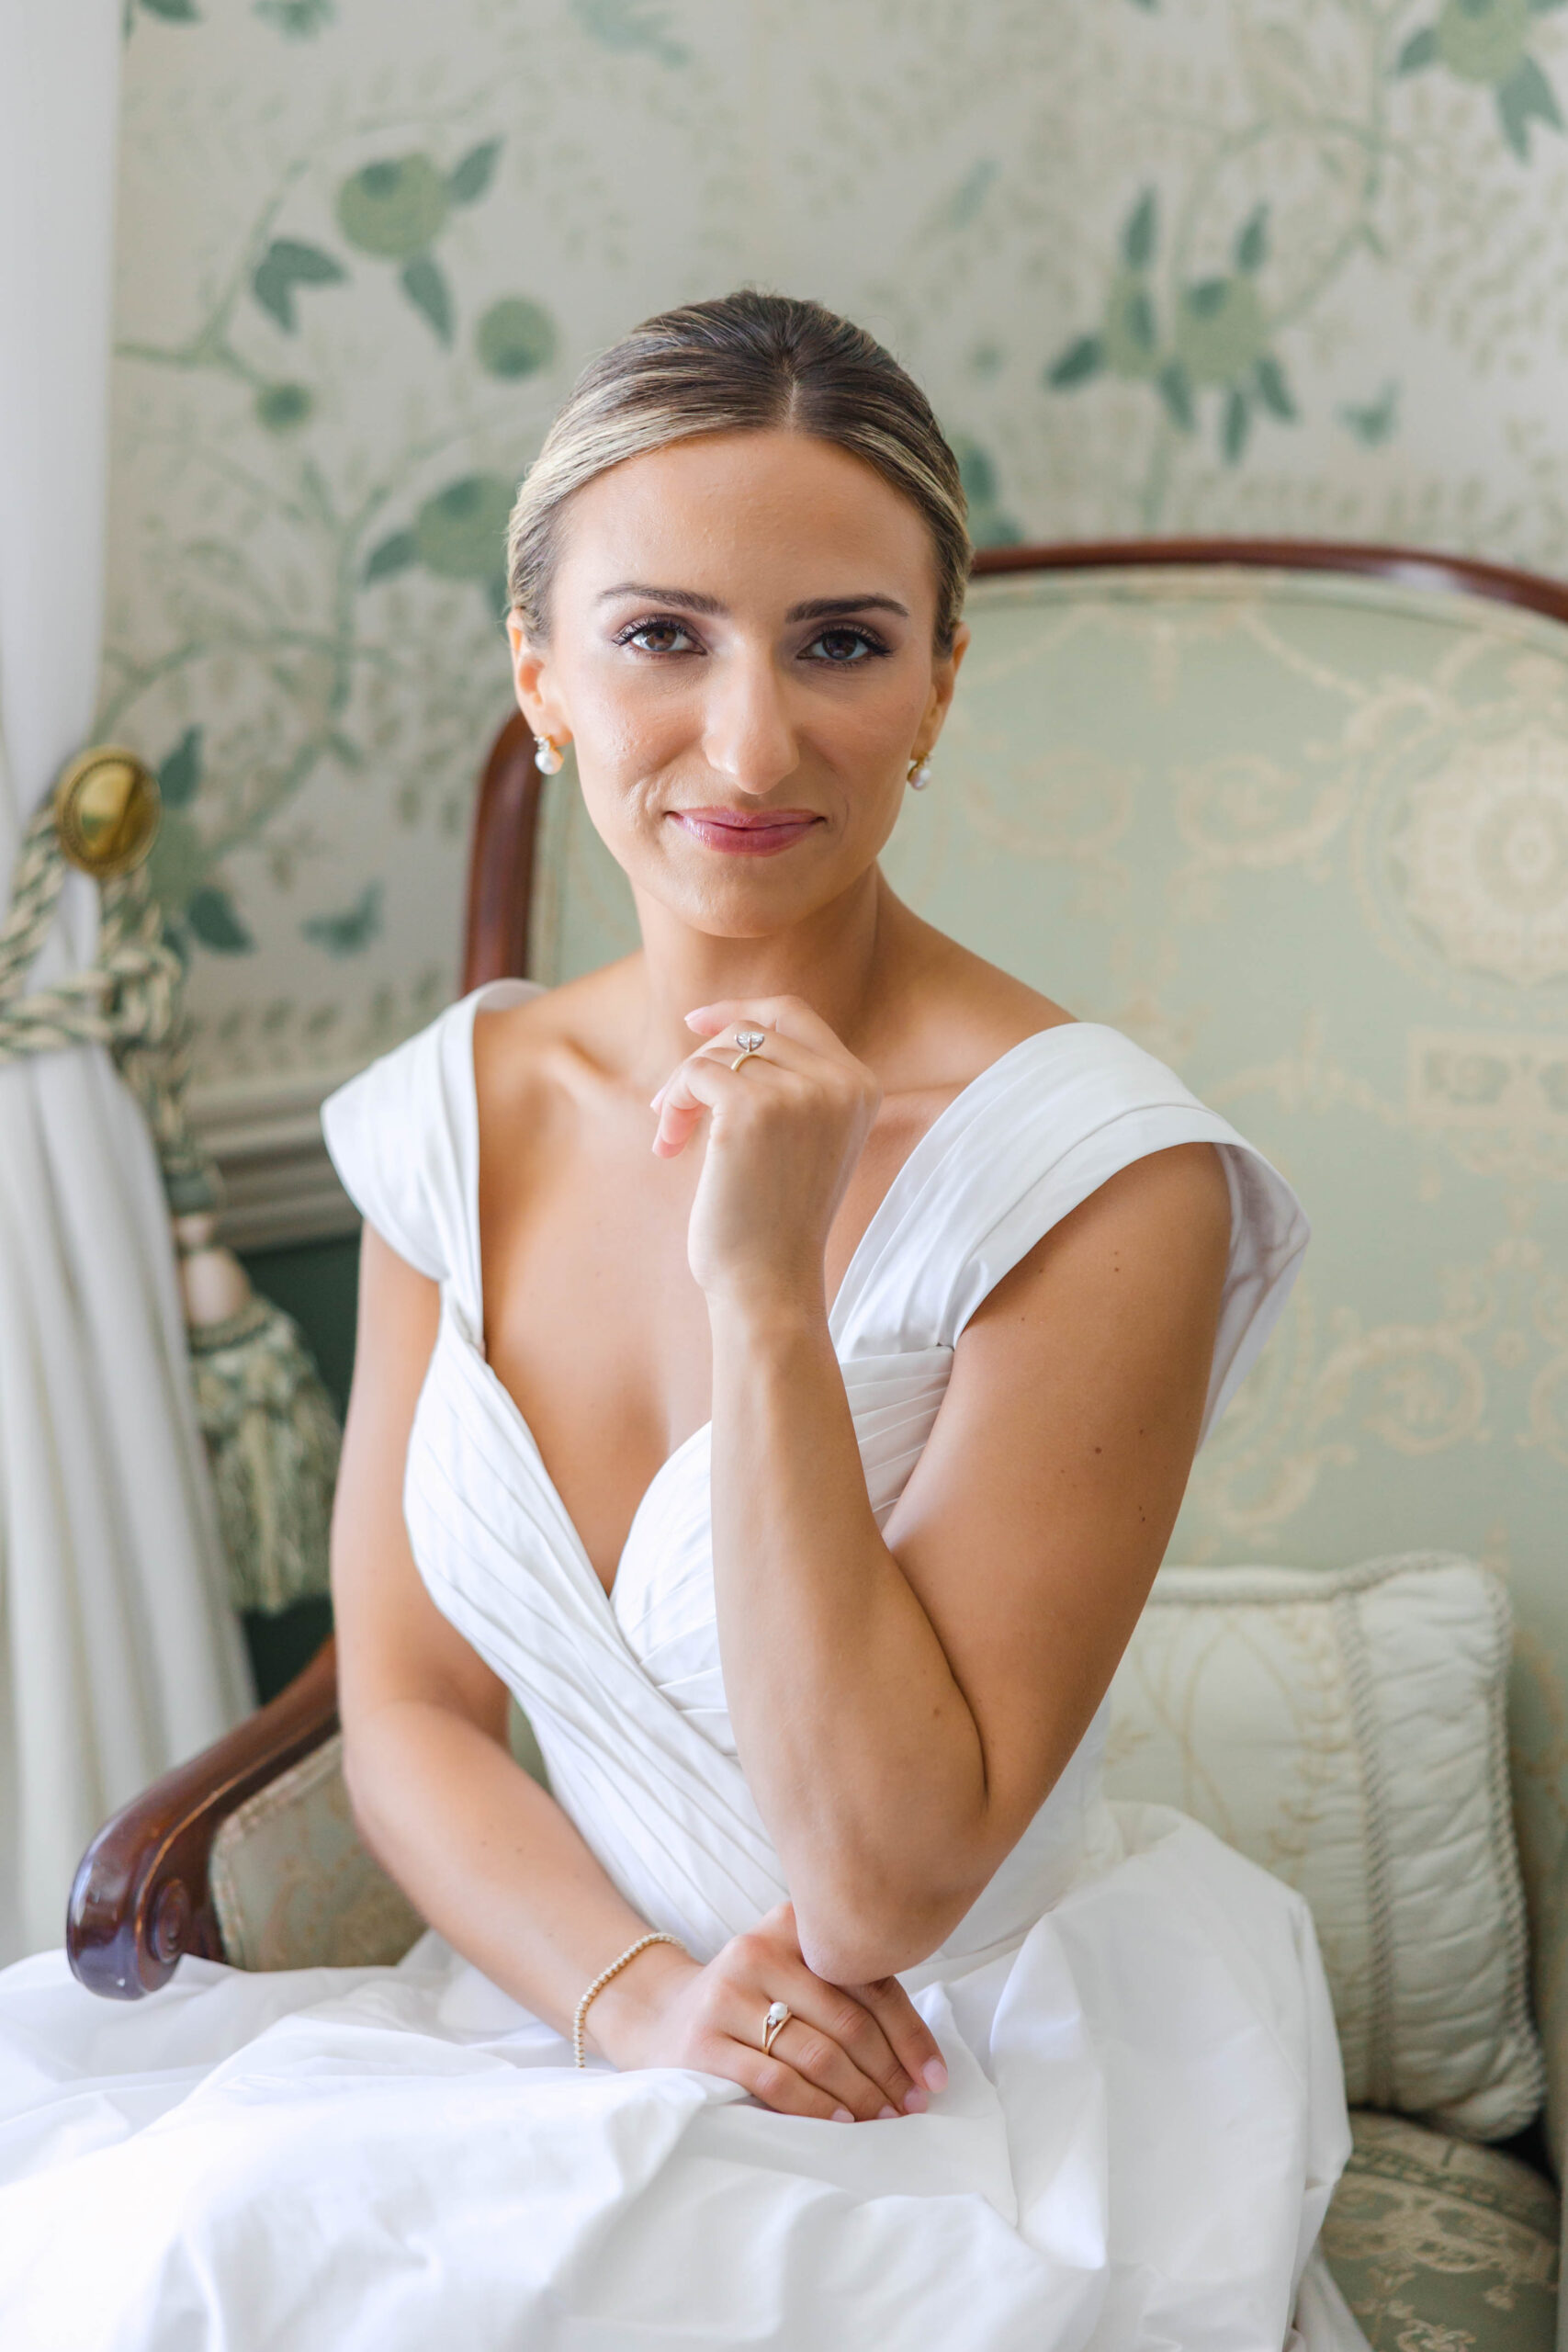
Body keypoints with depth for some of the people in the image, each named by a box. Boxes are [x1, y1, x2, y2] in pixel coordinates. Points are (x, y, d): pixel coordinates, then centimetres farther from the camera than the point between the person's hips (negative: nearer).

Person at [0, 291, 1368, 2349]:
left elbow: (883, 1885, -19)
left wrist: (765, 1294, -26)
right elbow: (407, 1704, 4)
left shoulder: (1098, 1177, -18)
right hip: (584, 2046, 5)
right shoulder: (458, 1114, -1)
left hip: (997, 2088, -5)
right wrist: (637, 1989, -16)